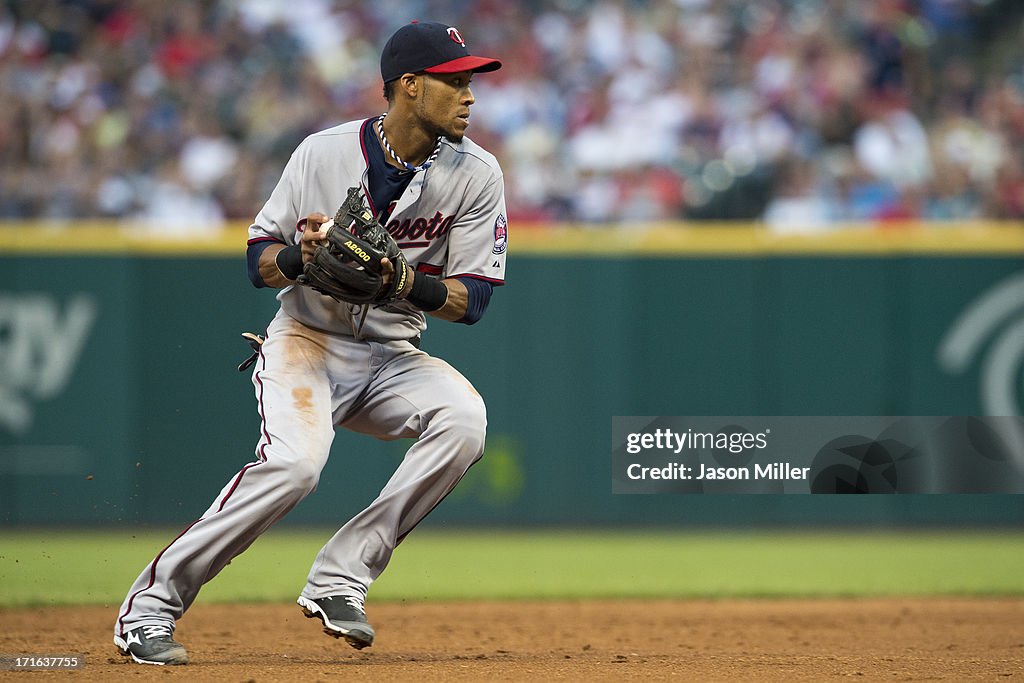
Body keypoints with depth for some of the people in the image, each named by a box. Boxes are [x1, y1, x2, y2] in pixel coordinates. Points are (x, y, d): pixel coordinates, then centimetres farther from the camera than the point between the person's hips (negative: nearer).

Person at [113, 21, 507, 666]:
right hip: (307, 340, -3)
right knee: (294, 462, -30)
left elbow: (471, 299, -4)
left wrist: (403, 279, -23)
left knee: (463, 417, -28)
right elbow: (259, 262, -3)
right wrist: (302, 256, -26)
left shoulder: (475, 174, -6)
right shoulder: (324, 153, -10)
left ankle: (339, 580, -21)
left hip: (392, 357, 3)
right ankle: (151, 605, -18)